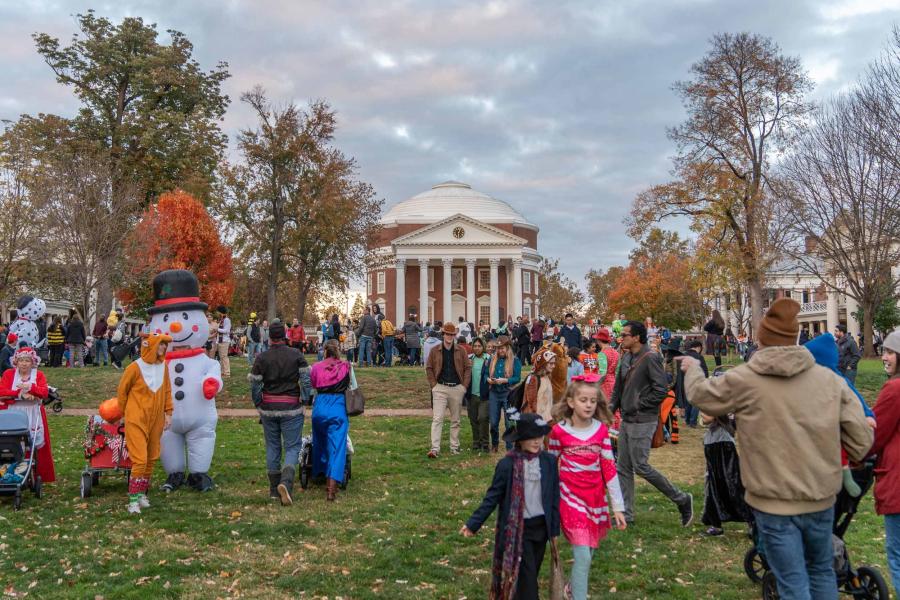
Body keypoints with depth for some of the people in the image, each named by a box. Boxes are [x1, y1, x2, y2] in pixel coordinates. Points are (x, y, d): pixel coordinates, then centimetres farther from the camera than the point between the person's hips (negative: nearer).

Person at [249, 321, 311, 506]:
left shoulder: (261, 358, 0)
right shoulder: (296, 354, -3)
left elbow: (255, 385, 0)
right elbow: (306, 380, -7)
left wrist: (259, 406, 12)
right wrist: (305, 401, 2)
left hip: (268, 408, 2)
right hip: (292, 408, -2)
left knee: (272, 447, 14)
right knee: (292, 447, 3)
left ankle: (274, 489, 21)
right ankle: (286, 482, -20)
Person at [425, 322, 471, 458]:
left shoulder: (460, 351, 6)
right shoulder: (435, 351, 3)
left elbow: (468, 368, 6)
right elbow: (429, 368, 5)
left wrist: (464, 385, -3)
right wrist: (433, 385, -4)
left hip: (457, 388, 2)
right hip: (440, 388, -2)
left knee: (455, 420, 10)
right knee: (437, 419, -9)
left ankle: (454, 447, 20)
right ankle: (435, 448, -11)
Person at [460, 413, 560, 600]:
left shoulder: (549, 461, -2)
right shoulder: (507, 465, -12)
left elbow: (554, 497, 5)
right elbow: (493, 497, -6)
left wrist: (555, 529, 7)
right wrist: (473, 523, -9)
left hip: (541, 526, 4)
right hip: (517, 528, -4)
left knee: (532, 575, 15)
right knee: (527, 579, -2)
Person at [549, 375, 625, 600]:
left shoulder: (601, 430, -3)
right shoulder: (559, 431, -10)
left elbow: (609, 469, 0)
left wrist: (618, 506, 0)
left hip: (596, 498, 4)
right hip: (571, 497, -3)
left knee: (588, 552, 16)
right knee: (583, 555, -10)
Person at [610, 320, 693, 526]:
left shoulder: (650, 358, -16)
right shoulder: (626, 357, 9)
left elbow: (661, 390, -21)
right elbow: (618, 387, 18)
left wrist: (639, 405, -14)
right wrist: (611, 408, 7)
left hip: (642, 422, -9)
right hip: (626, 420, 9)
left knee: (641, 466, -5)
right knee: (624, 468, 10)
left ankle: (682, 500, 12)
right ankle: (626, 515, 19)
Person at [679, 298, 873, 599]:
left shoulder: (743, 380, -11)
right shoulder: (830, 378, -3)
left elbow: (700, 394, 6)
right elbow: (860, 436, 0)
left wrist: (693, 368, 27)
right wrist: (848, 459, 21)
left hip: (774, 502, -3)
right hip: (822, 497, 4)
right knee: (821, 570, 25)